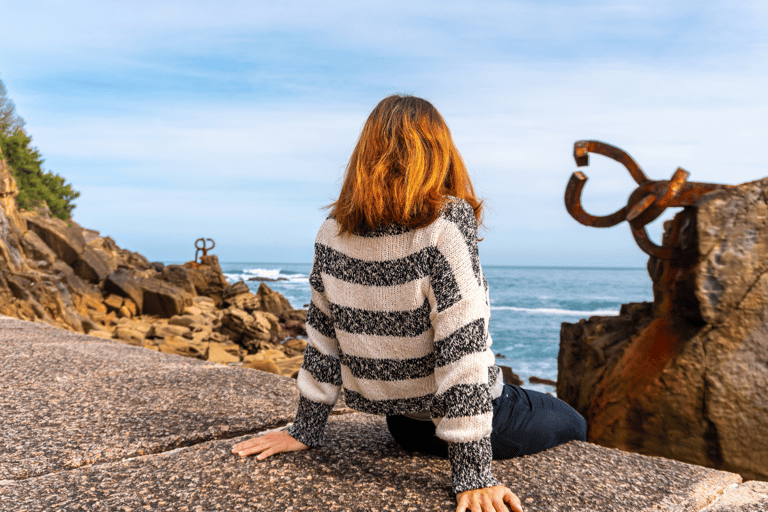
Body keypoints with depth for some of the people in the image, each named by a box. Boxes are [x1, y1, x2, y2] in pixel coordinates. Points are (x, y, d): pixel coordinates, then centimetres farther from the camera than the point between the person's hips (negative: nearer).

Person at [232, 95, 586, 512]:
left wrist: (306, 429, 8)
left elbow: (322, 336, -2)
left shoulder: (332, 233, -8)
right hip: (467, 415, -5)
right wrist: (473, 475, -22)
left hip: (402, 424, 6)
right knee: (573, 425, 24)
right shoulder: (447, 222, -24)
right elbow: (462, 346, -27)